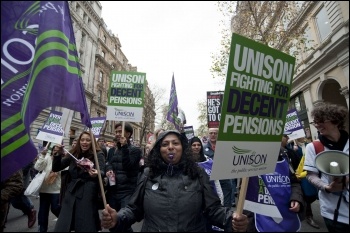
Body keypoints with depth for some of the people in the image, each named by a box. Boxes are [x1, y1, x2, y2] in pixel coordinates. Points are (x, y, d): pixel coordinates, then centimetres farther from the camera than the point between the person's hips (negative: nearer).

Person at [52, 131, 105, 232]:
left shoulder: (98, 155, -5)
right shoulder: (73, 154, 6)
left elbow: (102, 172, -16)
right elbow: (56, 168, 9)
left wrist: (97, 174, -40)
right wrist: (58, 154, -8)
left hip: (88, 195, -4)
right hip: (72, 193, 4)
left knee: (85, 227, 4)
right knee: (62, 227, 9)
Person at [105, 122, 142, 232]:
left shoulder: (135, 150, -6)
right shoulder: (112, 150, 14)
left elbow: (127, 166, -17)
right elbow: (108, 164, 15)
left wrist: (124, 147, -22)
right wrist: (108, 170, -8)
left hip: (127, 192, -6)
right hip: (112, 191, 6)